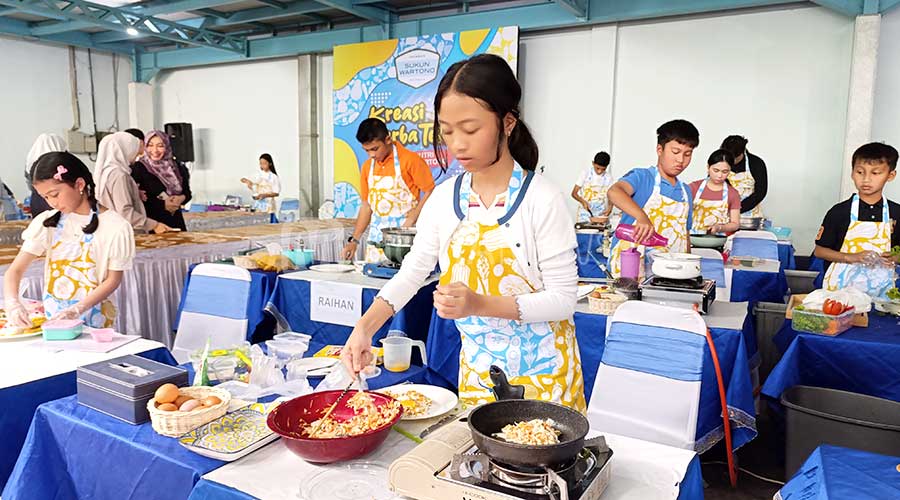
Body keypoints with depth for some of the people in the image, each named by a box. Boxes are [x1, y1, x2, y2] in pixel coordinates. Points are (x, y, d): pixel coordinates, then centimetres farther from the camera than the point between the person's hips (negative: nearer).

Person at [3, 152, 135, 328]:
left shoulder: (116, 227, -8)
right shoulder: (46, 222, 4)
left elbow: (113, 279, -4)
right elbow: (15, 269, 3)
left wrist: (77, 310, -15)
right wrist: (12, 302, -16)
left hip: (93, 321, -4)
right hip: (52, 317, 4)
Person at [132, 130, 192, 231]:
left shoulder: (177, 167, 8)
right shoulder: (138, 168, -5)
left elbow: (187, 193, 16)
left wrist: (182, 198, -6)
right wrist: (163, 205, -16)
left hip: (176, 222, 4)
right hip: (151, 223, -4)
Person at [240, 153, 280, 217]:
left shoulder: (273, 177, -7)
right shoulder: (258, 174, 7)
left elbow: (276, 193, -7)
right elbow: (255, 189, 15)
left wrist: (264, 195, -19)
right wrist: (249, 183, -2)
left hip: (268, 206, -4)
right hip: (258, 205, 4)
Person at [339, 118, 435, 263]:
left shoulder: (410, 160, -8)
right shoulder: (367, 168, 10)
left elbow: (430, 192, -7)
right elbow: (366, 205, 15)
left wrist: (411, 220, -15)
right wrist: (354, 240, 10)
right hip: (377, 233, 5)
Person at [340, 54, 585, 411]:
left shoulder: (541, 200, -18)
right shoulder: (444, 199, -3)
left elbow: (563, 298, -17)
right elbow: (412, 272, 2)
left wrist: (479, 304, -28)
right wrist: (366, 326, -12)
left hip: (541, 367, -4)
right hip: (477, 366, 4)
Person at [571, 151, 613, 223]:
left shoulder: (608, 178, 3)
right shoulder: (586, 174, -1)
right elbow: (574, 193, -1)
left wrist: (609, 208, -12)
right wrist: (583, 202, -19)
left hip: (601, 214, 1)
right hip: (585, 213, -1)